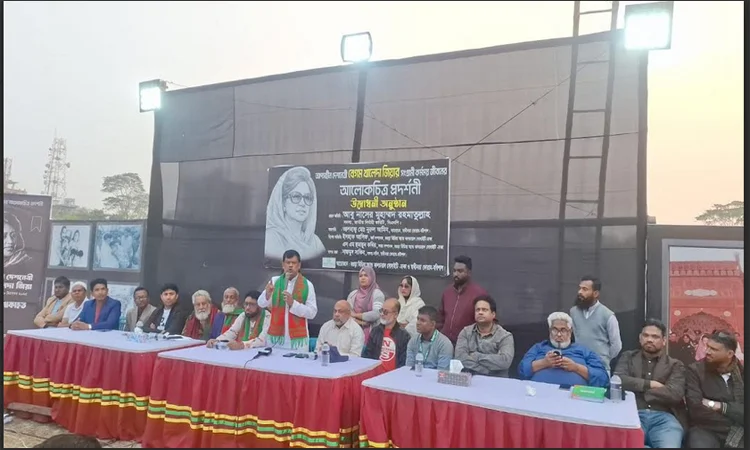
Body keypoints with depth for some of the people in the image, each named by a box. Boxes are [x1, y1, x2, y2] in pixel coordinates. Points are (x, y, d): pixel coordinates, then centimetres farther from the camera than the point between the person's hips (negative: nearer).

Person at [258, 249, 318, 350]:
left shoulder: (307, 285, -3)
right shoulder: (274, 281, 4)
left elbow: (312, 313, -7)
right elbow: (261, 304, -3)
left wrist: (293, 303, -19)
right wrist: (267, 294, -23)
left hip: (298, 338, -2)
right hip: (276, 336, 2)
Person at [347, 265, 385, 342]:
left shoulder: (377, 294, -2)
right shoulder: (353, 294, 12)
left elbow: (376, 314, -14)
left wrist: (356, 315, -5)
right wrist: (358, 321, -11)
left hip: (370, 332, -4)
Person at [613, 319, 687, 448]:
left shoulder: (675, 365, 17)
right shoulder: (628, 357, 19)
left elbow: (675, 394, -2)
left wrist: (636, 388, 0)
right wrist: (650, 384, -4)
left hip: (664, 418, 0)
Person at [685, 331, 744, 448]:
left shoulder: (742, 371, 9)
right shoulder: (695, 371, -2)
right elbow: (696, 410, -11)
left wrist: (720, 406, -8)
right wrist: (736, 416, -4)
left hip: (739, 432, 3)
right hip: (705, 429, -3)